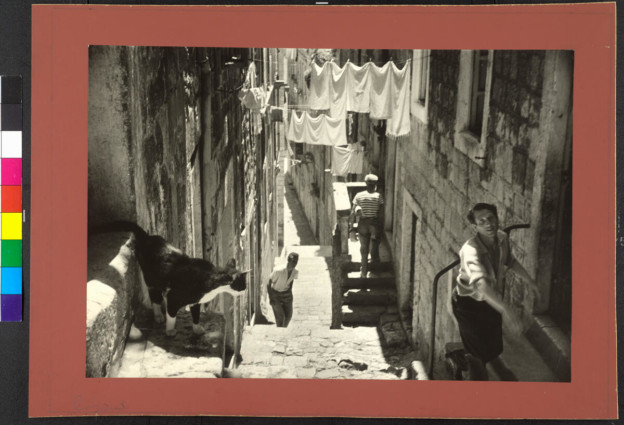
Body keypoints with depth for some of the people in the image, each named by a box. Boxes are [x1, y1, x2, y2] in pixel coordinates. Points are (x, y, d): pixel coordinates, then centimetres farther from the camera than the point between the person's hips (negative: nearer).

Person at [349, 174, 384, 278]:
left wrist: (351, 225, 3)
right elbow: (381, 213, -7)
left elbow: (353, 212, -4)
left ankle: (364, 271, 11)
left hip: (363, 223, 1)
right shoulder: (378, 196, -7)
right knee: (374, 247, 17)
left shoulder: (359, 196, -4)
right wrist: (380, 226, 1)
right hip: (375, 223, -1)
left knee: (364, 247, 10)